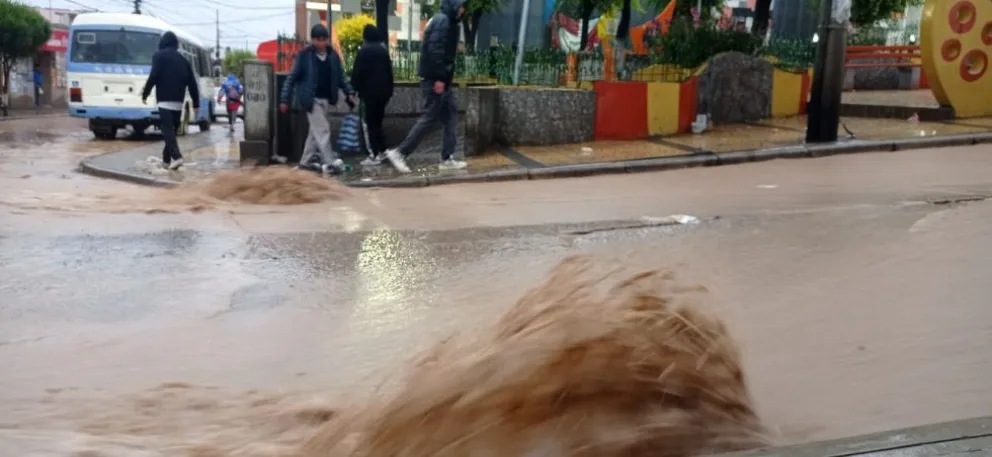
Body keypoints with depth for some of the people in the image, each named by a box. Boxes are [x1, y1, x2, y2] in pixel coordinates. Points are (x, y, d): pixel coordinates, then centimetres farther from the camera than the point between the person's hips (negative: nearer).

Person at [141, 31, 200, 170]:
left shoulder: (159, 56, 0)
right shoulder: (183, 60, 17)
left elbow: (153, 76, -11)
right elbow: (192, 83, 14)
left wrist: (145, 94, 0)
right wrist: (196, 103, 17)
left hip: (165, 100, -6)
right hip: (178, 101, 6)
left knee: (167, 129, -10)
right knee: (172, 129, 14)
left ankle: (176, 157, -25)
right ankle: (166, 159, 18)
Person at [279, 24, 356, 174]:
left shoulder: (333, 56, 5)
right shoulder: (304, 55, -8)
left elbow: (341, 77, 12)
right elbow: (292, 77, -6)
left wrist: (349, 92, -2)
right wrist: (284, 99, -9)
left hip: (326, 99, 6)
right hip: (312, 99, -5)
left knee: (316, 131, 12)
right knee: (322, 130, -11)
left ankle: (305, 161, 24)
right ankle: (330, 162, -12)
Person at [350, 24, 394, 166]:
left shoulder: (364, 50, -8)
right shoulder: (384, 50, 11)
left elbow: (357, 72, -10)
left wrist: (354, 88, -2)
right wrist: (389, 90, 18)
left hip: (370, 91, -6)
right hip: (383, 91, 6)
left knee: (371, 123, -4)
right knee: (377, 121, 15)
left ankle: (375, 155, -6)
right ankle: (381, 150, 15)